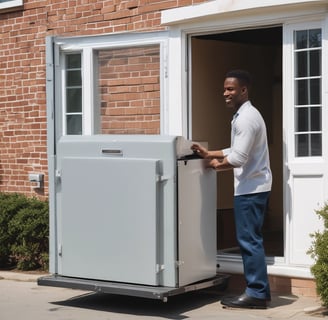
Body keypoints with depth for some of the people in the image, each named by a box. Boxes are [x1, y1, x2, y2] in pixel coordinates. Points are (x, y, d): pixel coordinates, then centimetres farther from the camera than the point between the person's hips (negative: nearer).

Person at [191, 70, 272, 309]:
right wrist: (209, 154, 13)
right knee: (251, 239, 13)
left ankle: (256, 294, -2)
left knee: (249, 240, -6)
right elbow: (237, 151, 20)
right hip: (254, 186, 11)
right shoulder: (245, 115, 17)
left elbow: (238, 158, -21)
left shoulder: (246, 118, -17)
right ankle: (259, 290, 18)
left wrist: (217, 165, -5)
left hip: (251, 187, -11)